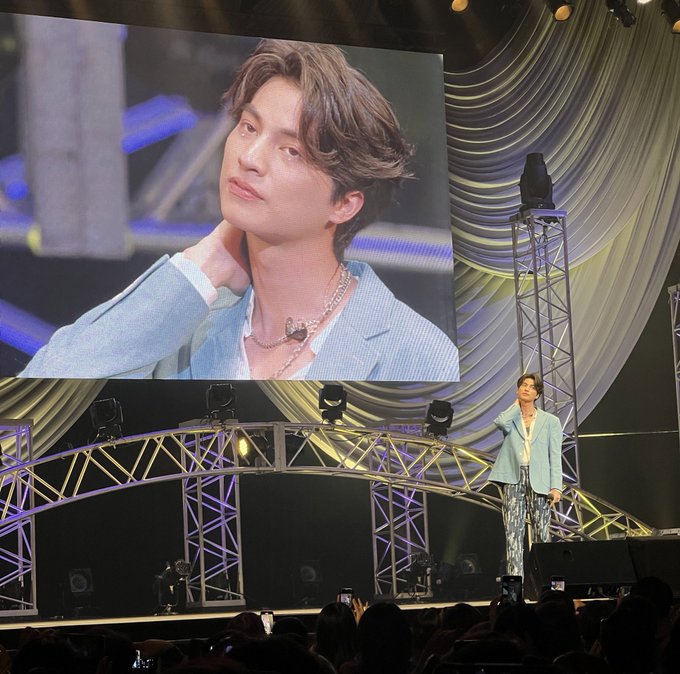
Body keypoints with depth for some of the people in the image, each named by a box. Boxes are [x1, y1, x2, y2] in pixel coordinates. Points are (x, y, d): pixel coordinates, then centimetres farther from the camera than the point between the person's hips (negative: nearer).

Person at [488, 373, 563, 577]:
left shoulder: (550, 421, 10)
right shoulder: (510, 417, 12)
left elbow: (555, 457, 5)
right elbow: (501, 423, -14)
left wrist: (556, 487, -6)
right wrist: (517, 405, 3)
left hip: (538, 480, -1)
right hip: (513, 479, 1)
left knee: (542, 532, -1)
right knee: (513, 531, -7)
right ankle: (515, 578, -9)